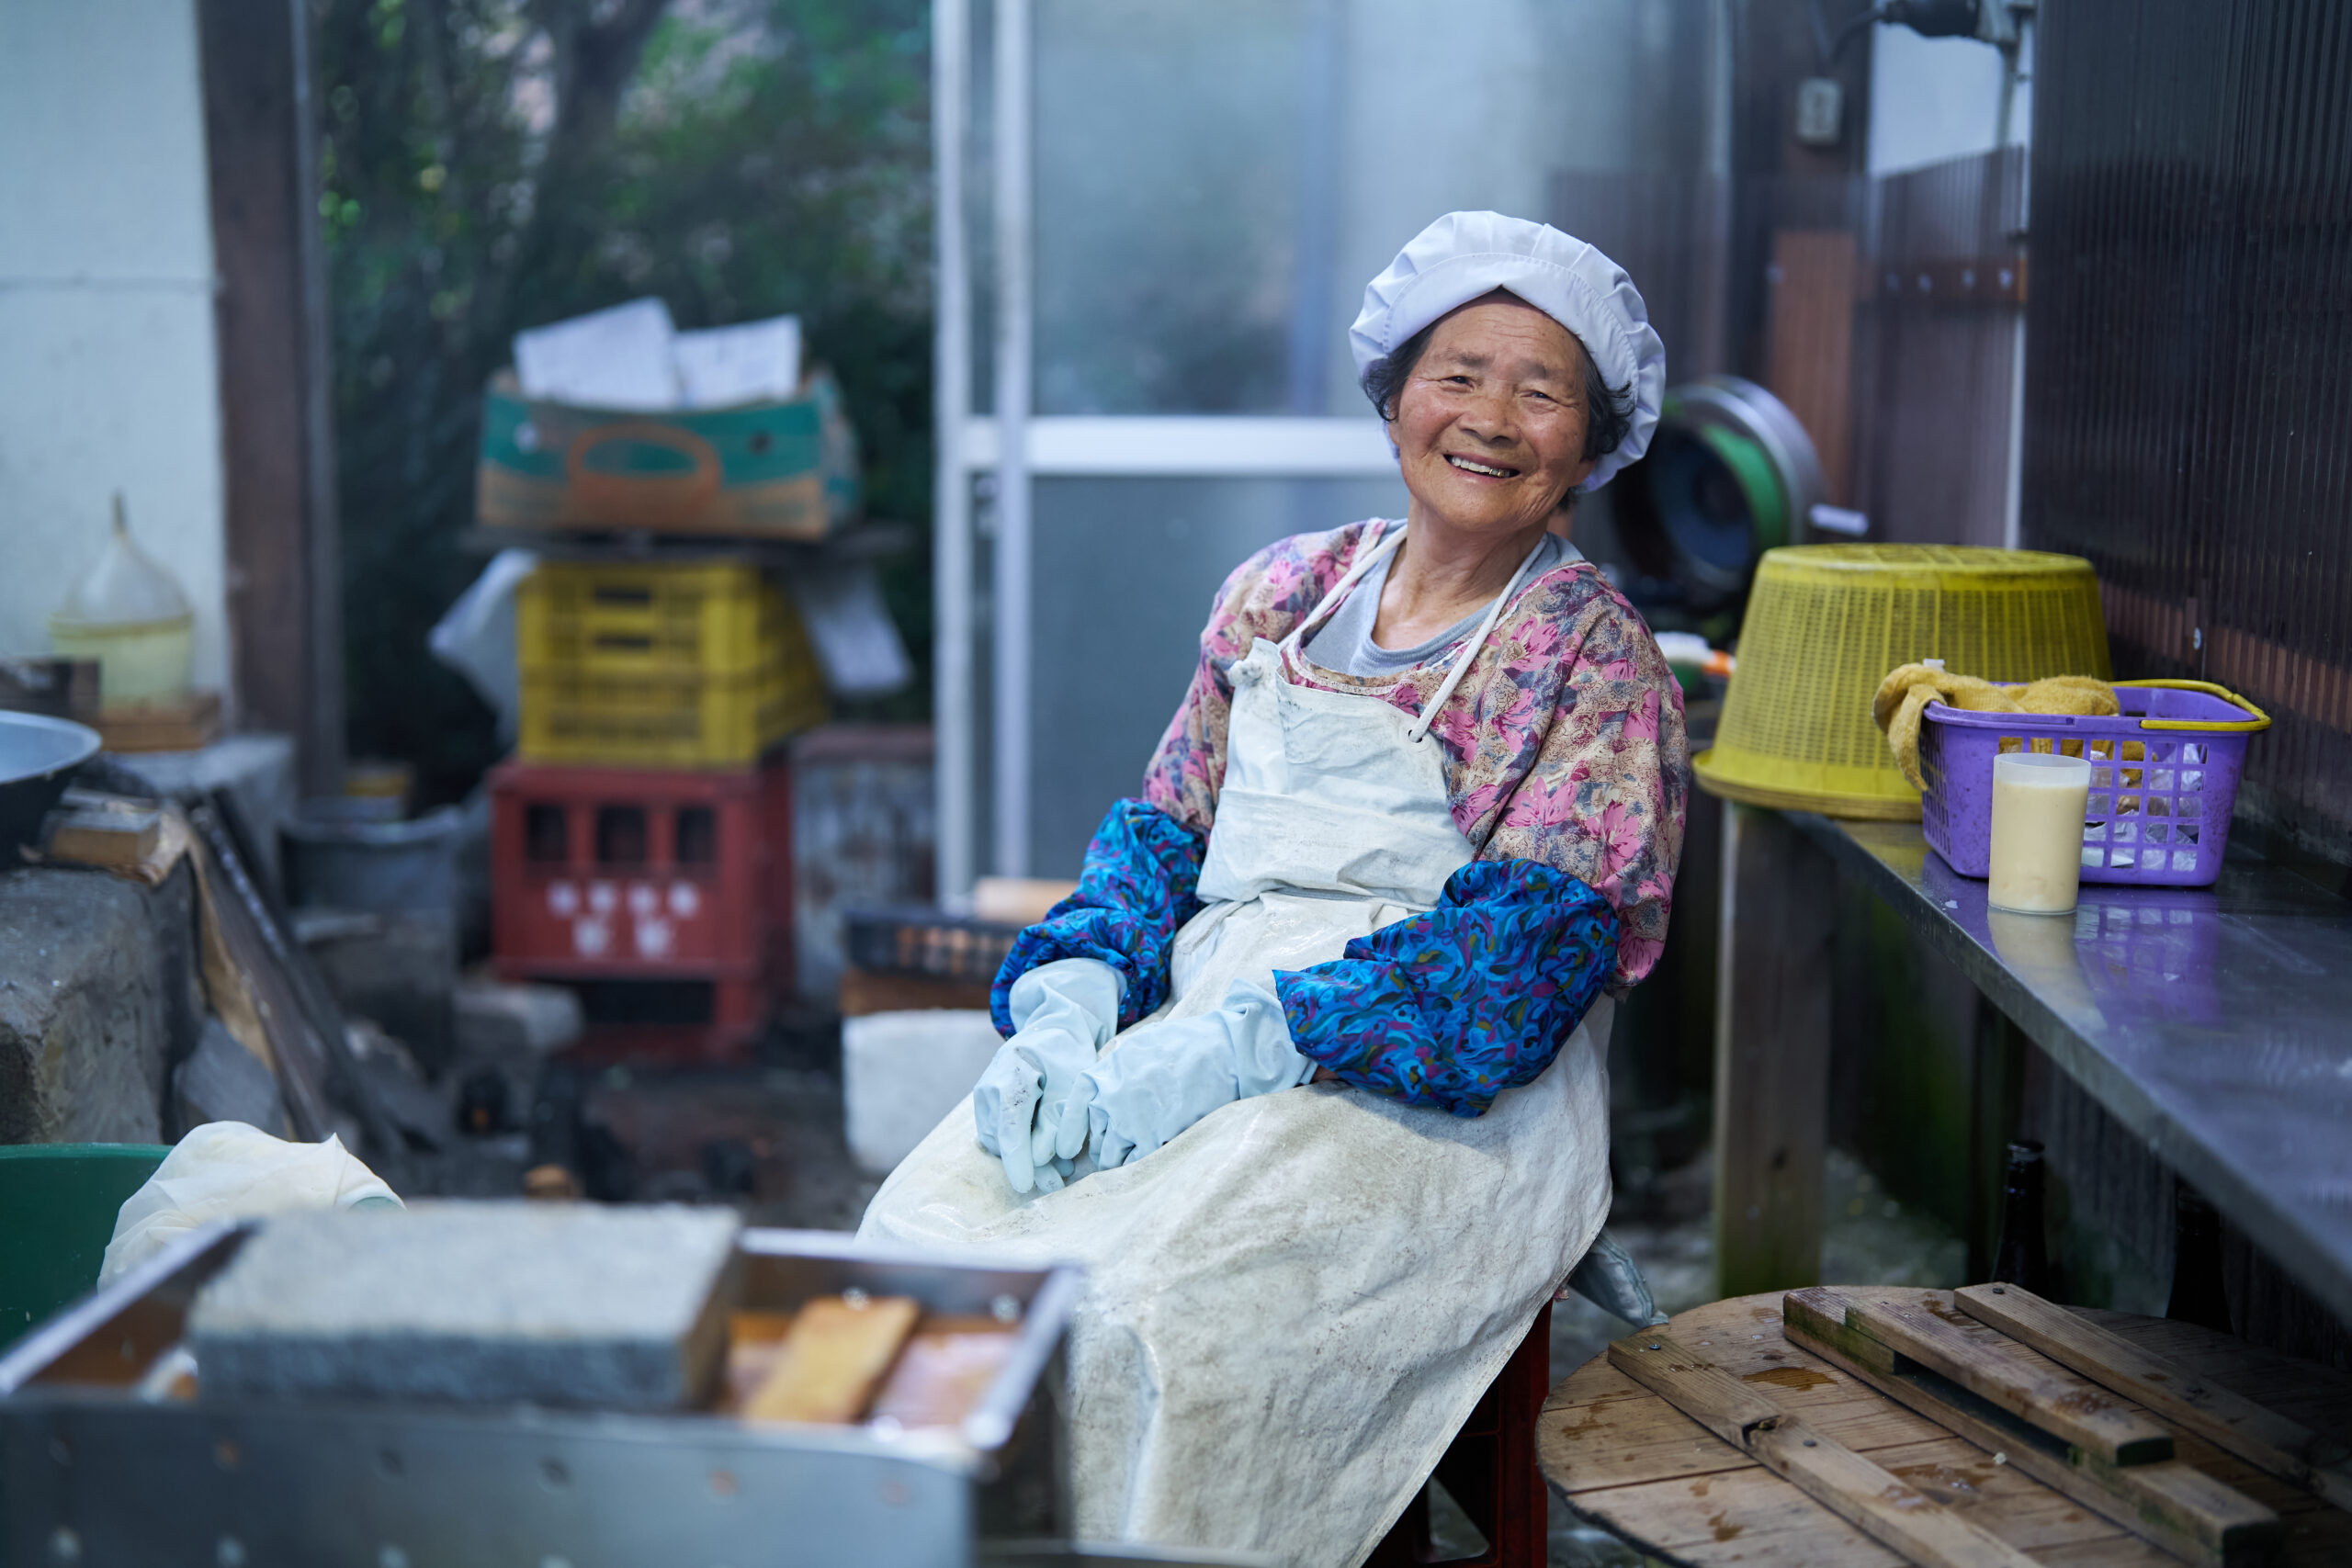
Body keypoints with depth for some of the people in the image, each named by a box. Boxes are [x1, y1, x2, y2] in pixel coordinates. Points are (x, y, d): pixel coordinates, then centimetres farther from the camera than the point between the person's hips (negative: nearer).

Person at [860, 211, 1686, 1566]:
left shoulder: (1596, 658, 1)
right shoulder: (1280, 594, 16)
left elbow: (1532, 942, -11)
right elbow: (1165, 829, 15)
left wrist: (1229, 1050, -21)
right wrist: (1069, 1007, -7)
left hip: (1440, 1087, -4)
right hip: (1195, 1031, 5)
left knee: (1150, 1298, -31)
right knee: (926, 1226, -22)